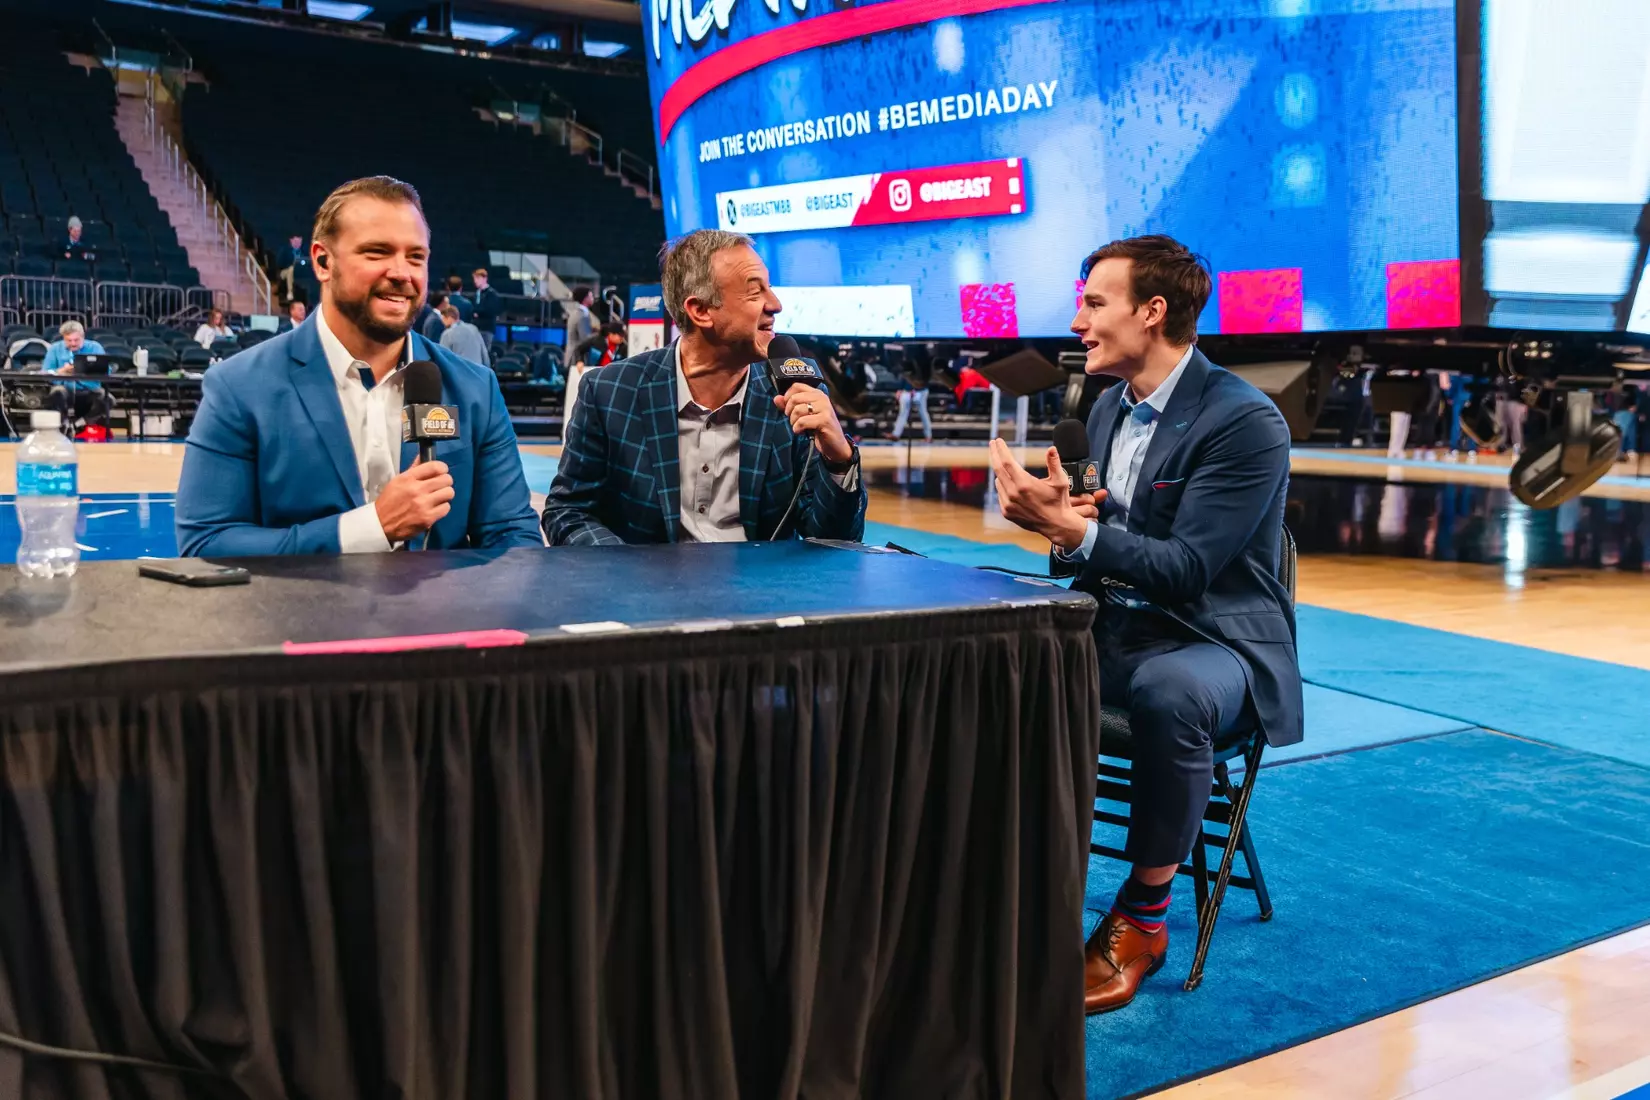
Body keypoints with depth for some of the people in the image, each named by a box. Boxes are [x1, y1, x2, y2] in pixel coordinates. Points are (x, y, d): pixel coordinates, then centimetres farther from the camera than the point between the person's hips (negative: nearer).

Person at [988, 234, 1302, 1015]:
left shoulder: (1245, 421, -15)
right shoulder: (1109, 408, 10)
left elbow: (1188, 568, -21)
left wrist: (1074, 529, -30)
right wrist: (1056, 519, -10)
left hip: (1211, 640, -6)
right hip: (1114, 627, 7)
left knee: (1169, 691, -40)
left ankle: (1143, 914, -17)